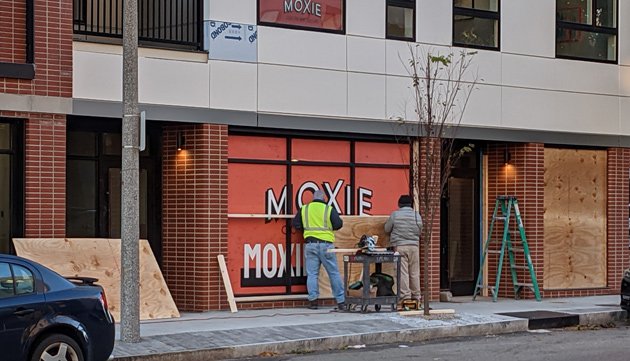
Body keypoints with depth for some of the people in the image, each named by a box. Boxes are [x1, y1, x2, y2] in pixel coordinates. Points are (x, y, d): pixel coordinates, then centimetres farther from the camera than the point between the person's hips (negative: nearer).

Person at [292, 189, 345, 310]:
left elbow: (295, 224, 9)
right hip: (326, 244, -2)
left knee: (312, 274, 6)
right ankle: (341, 301, 5)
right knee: (334, 273, 4)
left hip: (310, 245, 2)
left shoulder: (304, 209, 7)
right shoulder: (329, 209, -1)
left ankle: (313, 300, -2)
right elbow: (338, 224, -4)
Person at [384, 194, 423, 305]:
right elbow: (419, 231, 13)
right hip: (414, 246, 3)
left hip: (400, 246, -3)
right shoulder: (417, 215, 4)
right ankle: (416, 296, 13)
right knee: (414, 272, 9)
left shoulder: (395, 215, -4)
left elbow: (387, 229, 5)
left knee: (403, 272, -3)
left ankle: (405, 296, -7)